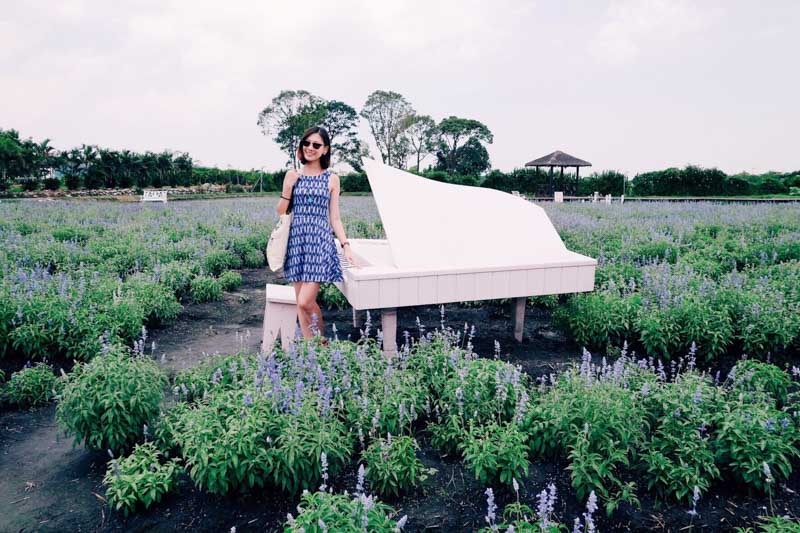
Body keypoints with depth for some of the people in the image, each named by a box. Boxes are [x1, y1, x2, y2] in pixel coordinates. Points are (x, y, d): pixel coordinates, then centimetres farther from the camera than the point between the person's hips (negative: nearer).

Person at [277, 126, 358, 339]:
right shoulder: (292, 175, 8)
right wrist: (288, 188, -5)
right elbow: (281, 212, 10)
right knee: (300, 302, 5)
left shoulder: (332, 179, 4)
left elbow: (335, 218, 4)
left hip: (320, 242, -3)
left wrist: (346, 245, -6)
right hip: (297, 241, 3)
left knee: (306, 302, -10)